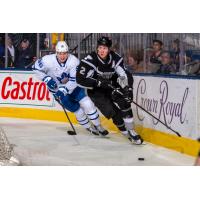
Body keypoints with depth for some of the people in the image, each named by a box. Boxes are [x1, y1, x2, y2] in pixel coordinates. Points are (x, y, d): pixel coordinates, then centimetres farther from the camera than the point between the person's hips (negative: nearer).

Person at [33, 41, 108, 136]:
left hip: (72, 86, 1)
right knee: (77, 109, -6)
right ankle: (89, 127, 16)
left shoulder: (74, 61, -23)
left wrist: (64, 90, -32)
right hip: (57, 88, -1)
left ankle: (98, 126, 3)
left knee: (87, 104, -13)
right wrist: (46, 79, -20)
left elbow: (75, 79, -23)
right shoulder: (49, 60, -25)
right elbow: (36, 68, -11)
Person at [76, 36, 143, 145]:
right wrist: (99, 83, -33)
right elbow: (80, 79, -28)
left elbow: (125, 75, -9)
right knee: (111, 110, -19)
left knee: (124, 103, -16)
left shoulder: (115, 58, -11)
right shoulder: (90, 60, -24)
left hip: (111, 88, 4)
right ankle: (125, 132, 0)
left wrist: (128, 88, -26)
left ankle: (131, 131, -5)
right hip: (95, 90, -4)